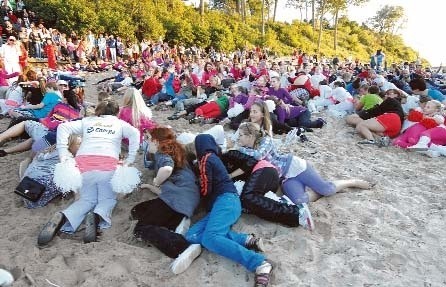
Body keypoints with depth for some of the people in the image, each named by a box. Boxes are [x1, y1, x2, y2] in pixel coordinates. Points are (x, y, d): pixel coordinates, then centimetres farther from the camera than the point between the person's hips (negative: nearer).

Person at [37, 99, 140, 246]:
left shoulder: (87, 121, 28)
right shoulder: (119, 123, 22)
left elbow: (63, 127, 15)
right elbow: (135, 133, 3)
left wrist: (64, 155, 10)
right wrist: (129, 160, 4)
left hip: (83, 162, 3)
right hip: (108, 163, -2)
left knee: (87, 199, 16)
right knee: (108, 199, 14)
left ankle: (63, 218, -14)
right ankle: (97, 216, -20)